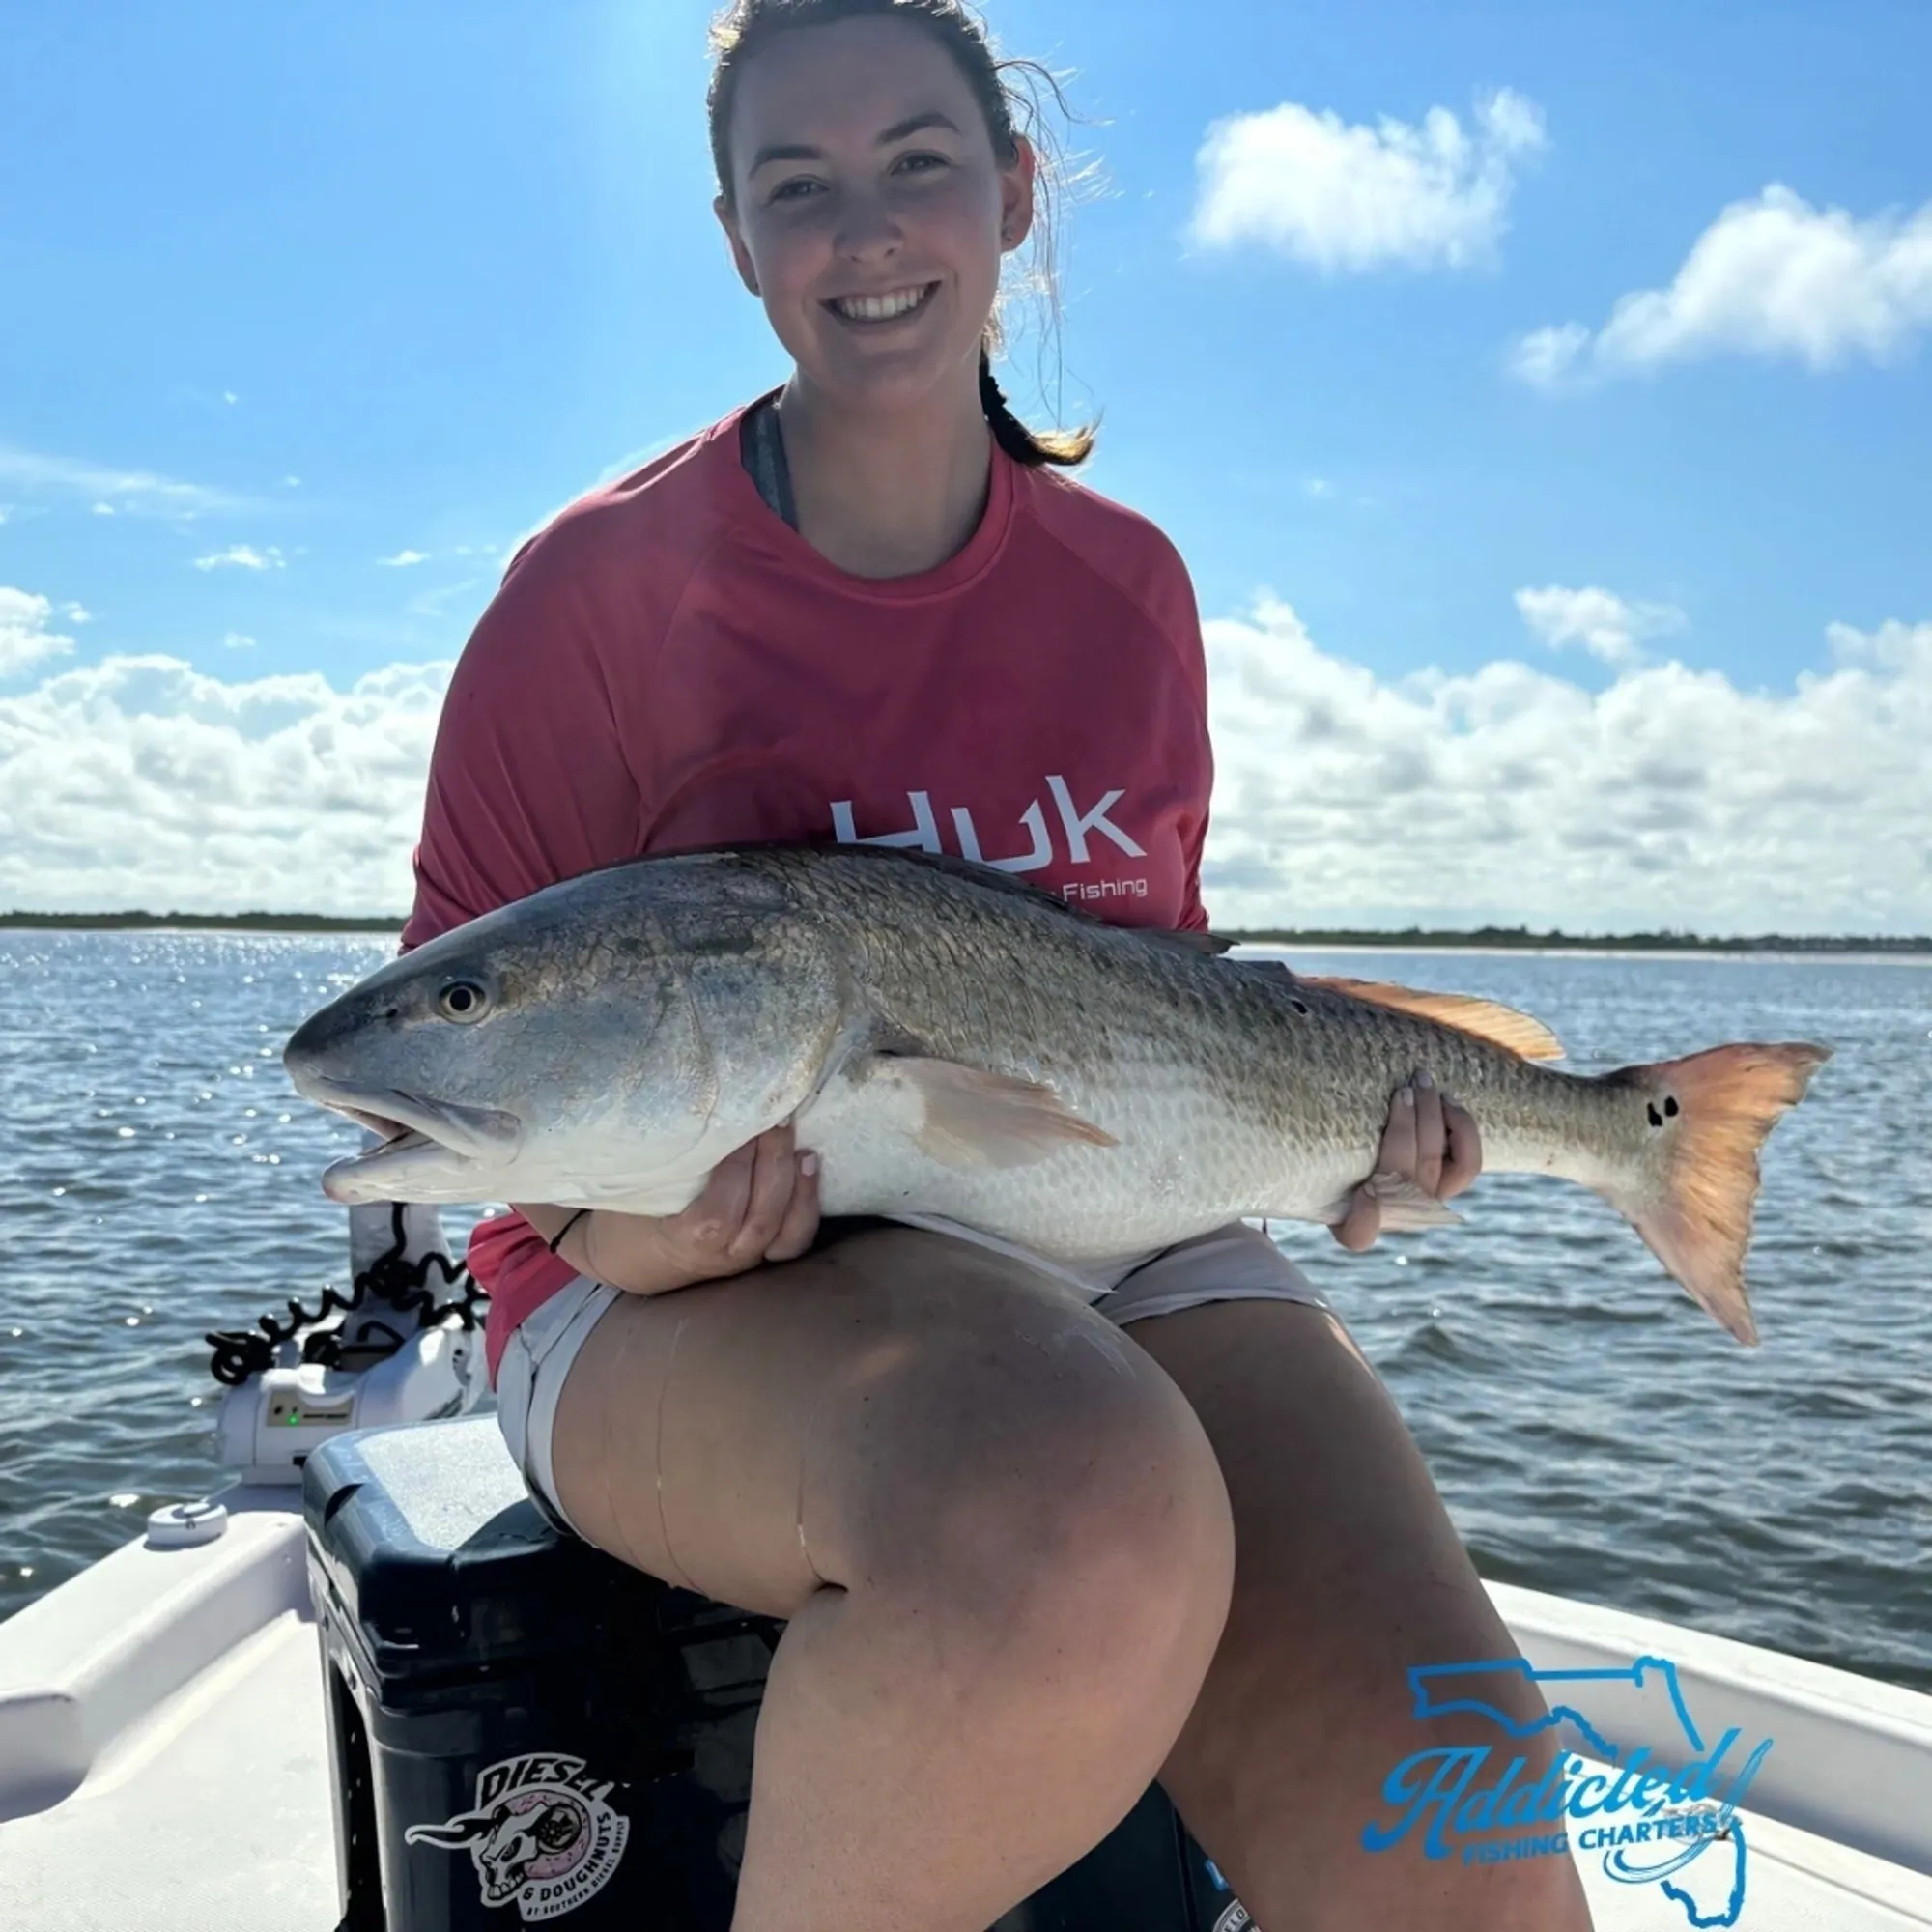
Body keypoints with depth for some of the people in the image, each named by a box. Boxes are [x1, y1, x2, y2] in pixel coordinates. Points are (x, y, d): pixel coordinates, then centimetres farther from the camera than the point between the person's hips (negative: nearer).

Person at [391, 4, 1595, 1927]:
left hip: (1117, 1254, 3)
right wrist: (606, 1217, -19)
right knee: (1077, 1522, -39)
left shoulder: (1128, 584, 9)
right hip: (701, 1281, -2)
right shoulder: (603, 584, -2)